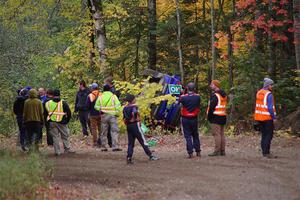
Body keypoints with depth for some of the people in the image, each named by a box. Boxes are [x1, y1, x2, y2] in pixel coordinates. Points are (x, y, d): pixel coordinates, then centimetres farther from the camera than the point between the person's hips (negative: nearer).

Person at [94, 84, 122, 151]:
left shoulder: (100, 97, 2)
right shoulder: (113, 96, -5)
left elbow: (96, 107, 3)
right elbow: (118, 106, -9)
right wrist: (117, 113, 3)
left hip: (104, 116, 3)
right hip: (112, 116, -3)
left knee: (103, 132, 10)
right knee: (114, 131, -1)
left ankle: (103, 147, 12)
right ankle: (115, 146, -10)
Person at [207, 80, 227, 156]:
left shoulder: (215, 95, -14)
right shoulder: (224, 95, 16)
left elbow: (211, 107, -17)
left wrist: (209, 116, -8)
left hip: (216, 117, -9)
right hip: (223, 117, 9)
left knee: (216, 134, -9)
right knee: (222, 134, 12)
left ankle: (217, 151, -12)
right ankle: (222, 151, 13)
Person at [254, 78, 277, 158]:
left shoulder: (259, 93, 10)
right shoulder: (269, 94, -15)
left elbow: (258, 105, 12)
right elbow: (270, 107, -19)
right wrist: (274, 117, -12)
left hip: (259, 117, 8)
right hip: (267, 118, -8)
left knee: (264, 135, 13)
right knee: (269, 135, -4)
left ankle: (264, 152, 14)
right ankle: (267, 152, -9)